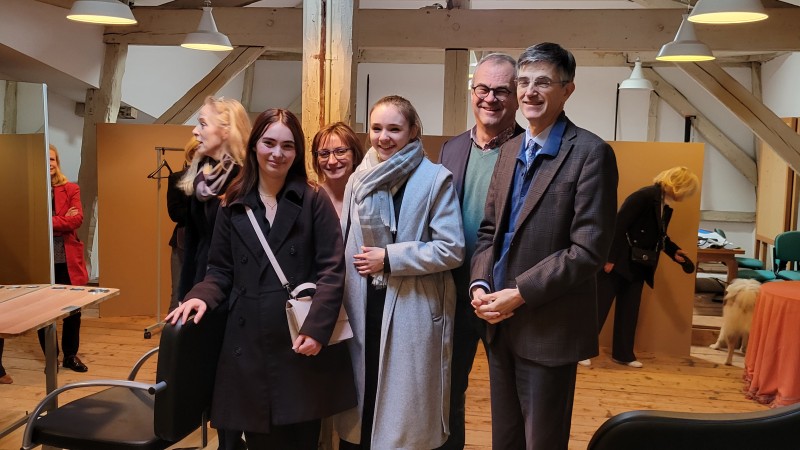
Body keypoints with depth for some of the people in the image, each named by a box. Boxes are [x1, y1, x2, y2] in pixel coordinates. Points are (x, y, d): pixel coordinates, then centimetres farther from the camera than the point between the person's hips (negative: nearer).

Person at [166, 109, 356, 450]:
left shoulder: (314, 200, 0)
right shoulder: (234, 205, 8)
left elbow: (332, 269, -6)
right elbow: (221, 271, 10)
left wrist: (316, 327, -16)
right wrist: (202, 296, -11)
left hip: (302, 340, -2)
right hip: (249, 343, 2)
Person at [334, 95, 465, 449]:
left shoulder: (435, 179, -7)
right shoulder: (359, 178, 7)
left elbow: (452, 250, -11)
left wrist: (390, 258, -14)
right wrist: (340, 301, 7)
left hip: (412, 312, -4)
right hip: (363, 309, 4)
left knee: (406, 415, 7)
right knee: (358, 417, 14)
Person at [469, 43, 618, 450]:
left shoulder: (591, 153, -12)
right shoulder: (509, 150, 11)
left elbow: (589, 249, -18)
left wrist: (519, 294, -17)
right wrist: (480, 285, -3)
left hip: (550, 326, -6)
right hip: (500, 323, 6)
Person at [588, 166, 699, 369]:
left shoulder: (666, 206, 8)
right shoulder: (645, 196, -19)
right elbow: (619, 225, -23)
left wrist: (674, 252, 3)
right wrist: (610, 258, -24)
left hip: (637, 266, 9)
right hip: (617, 262, -9)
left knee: (629, 309, 12)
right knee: (600, 305, -2)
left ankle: (623, 354, 22)